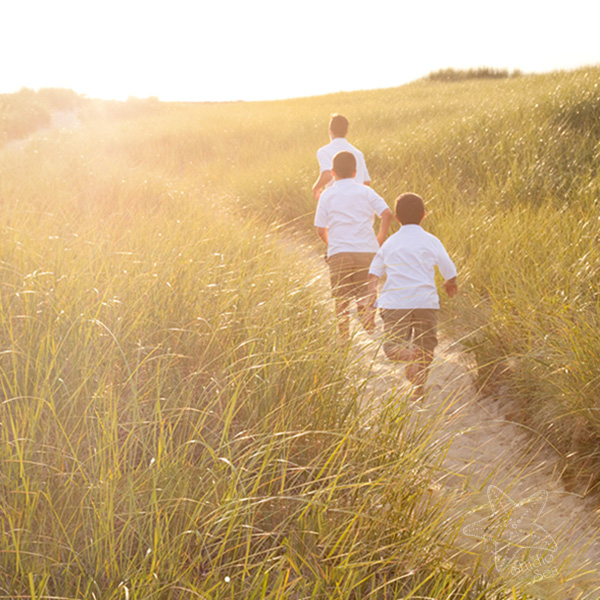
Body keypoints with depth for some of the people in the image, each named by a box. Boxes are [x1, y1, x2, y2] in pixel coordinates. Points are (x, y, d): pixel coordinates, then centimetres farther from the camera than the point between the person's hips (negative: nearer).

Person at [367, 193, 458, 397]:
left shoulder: (390, 243, 13)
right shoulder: (431, 241, 7)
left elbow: (373, 274, 7)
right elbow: (450, 272, 5)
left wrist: (372, 303, 10)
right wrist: (450, 285, 27)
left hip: (395, 302, 0)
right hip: (425, 301, 0)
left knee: (392, 347, 0)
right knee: (426, 346, 15)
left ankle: (409, 355, -32)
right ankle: (419, 390, 8)